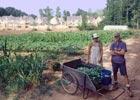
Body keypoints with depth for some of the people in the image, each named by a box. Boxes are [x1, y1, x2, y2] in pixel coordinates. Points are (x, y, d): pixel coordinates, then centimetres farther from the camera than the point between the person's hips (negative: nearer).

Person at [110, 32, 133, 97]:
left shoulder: (123, 44, -8)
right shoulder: (113, 44, 1)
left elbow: (123, 52, -18)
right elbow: (111, 53, -9)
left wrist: (115, 51, -11)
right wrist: (119, 52, -14)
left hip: (121, 62, -3)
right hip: (114, 61, 3)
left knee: (125, 74, -2)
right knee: (115, 73, 17)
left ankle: (128, 88, 5)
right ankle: (115, 83, 38)